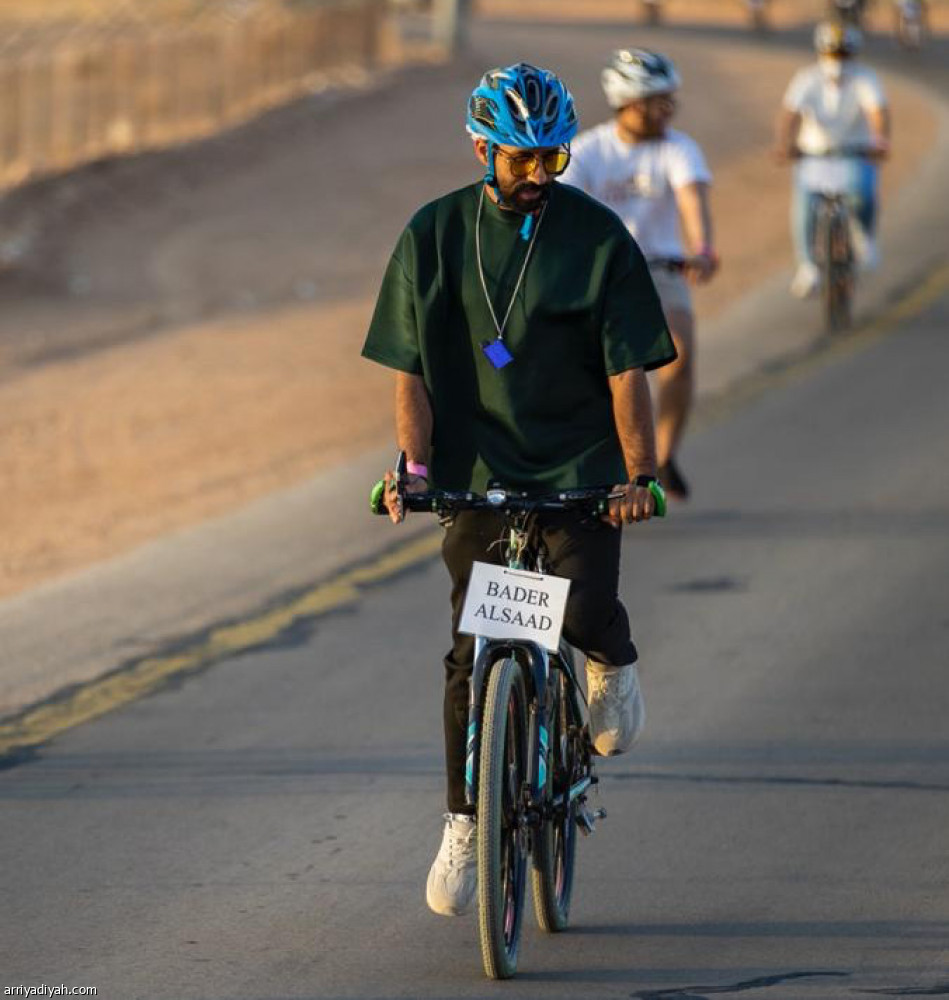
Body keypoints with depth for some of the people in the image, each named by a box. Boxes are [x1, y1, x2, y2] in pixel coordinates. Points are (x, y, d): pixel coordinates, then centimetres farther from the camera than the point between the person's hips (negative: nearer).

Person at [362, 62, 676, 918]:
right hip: (479, 472, 1)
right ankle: (464, 824, 10)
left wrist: (639, 475, -16)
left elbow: (627, 370, -6)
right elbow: (411, 369, 1)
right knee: (473, 653, -2)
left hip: (578, 467, -1)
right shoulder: (433, 237, 0)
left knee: (586, 611, -21)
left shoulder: (598, 238, -4)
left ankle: (612, 661, 16)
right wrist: (416, 466, -12)